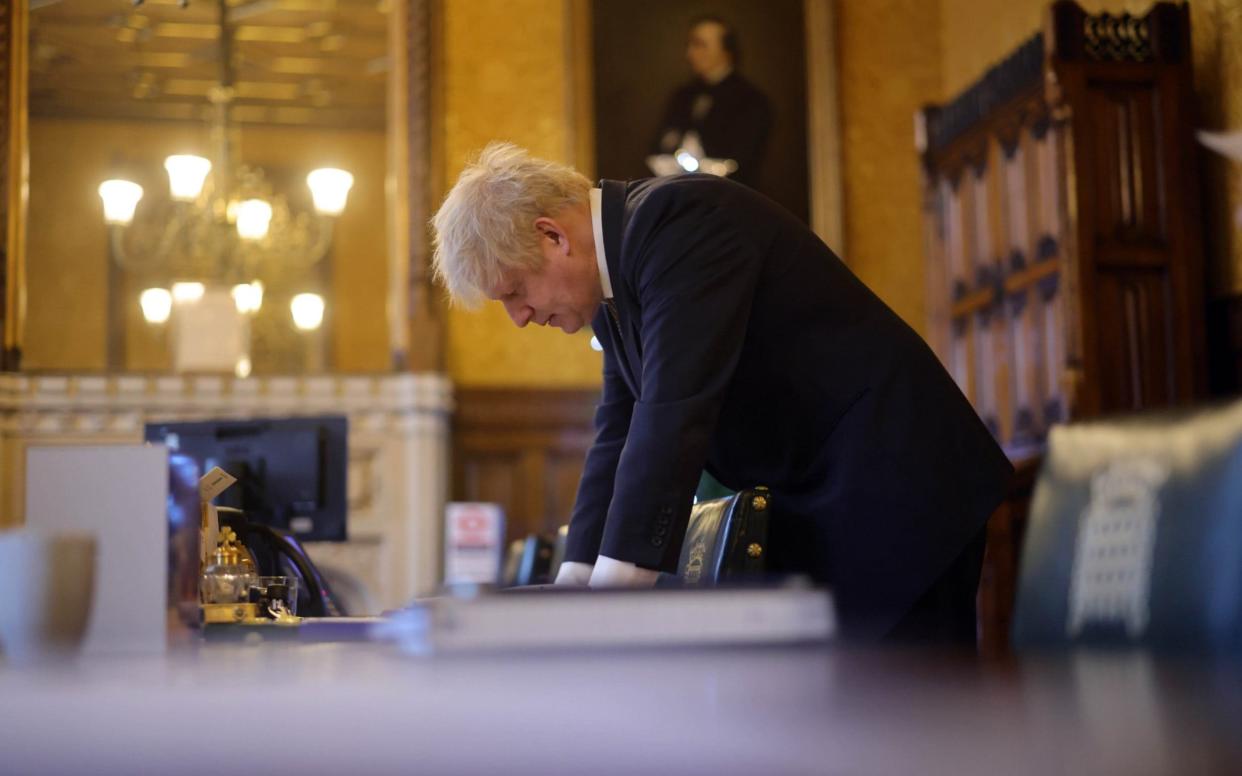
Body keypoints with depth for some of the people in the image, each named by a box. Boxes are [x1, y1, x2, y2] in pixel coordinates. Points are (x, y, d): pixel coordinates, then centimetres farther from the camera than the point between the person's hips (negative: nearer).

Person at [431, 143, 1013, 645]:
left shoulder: (680, 220, -21)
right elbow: (618, 436, 12)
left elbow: (673, 414, -28)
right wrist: (571, 590, 4)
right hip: (812, 512, 10)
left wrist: (611, 597, -27)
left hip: (893, 496, -10)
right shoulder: (617, 276, 10)